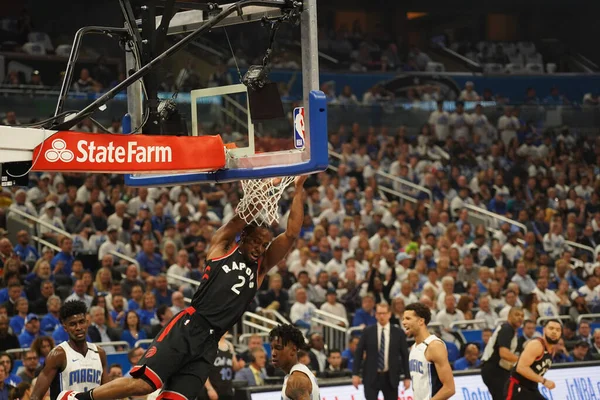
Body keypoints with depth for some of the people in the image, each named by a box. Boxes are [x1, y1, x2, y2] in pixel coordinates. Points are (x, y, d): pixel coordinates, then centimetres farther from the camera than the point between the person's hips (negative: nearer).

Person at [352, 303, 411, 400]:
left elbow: (405, 355, 5)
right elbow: (358, 353, 4)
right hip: (371, 377, -1)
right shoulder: (367, 332, 2)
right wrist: (355, 374, -3)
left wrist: (407, 377, 1)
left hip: (391, 377, 1)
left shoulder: (398, 333, 2)